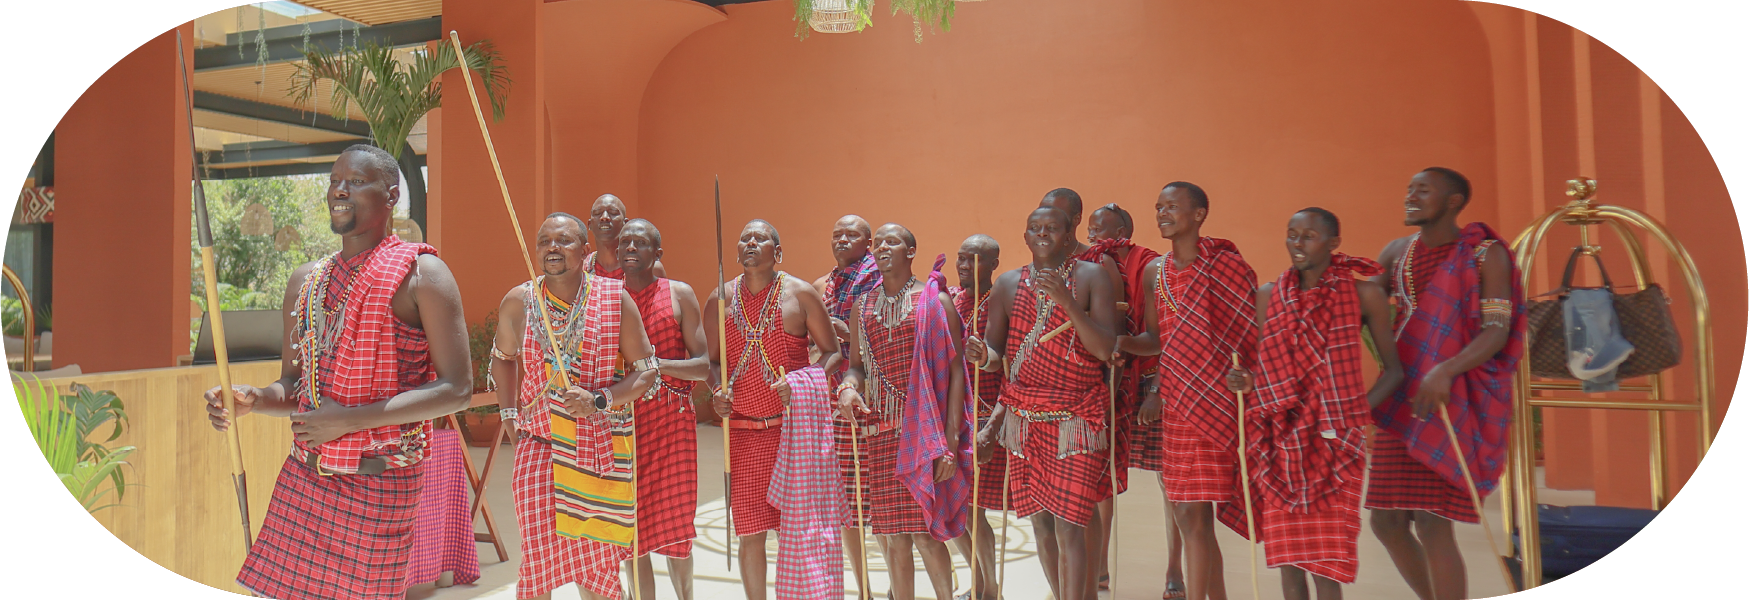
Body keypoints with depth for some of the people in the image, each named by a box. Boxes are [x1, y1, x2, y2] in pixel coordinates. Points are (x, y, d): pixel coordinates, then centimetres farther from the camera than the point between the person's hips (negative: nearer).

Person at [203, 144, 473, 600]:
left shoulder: (421, 274, -9)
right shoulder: (306, 279, 11)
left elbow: (457, 388, -16)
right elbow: (293, 386, 17)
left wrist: (349, 419, -19)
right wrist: (252, 400, -6)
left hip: (377, 483, -5)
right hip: (301, 475, 6)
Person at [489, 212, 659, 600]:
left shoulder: (615, 299, -6)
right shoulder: (518, 302, 0)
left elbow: (646, 372, -3)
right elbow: (503, 357, 19)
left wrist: (599, 401, -18)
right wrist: (509, 415, 10)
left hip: (602, 447, 0)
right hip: (539, 444, 1)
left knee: (597, 561, 10)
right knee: (537, 562, -4)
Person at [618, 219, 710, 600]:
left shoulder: (679, 294, 2)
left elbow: (703, 366, -3)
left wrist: (656, 364, -18)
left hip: (673, 419, -2)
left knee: (674, 527, 3)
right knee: (633, 529, 5)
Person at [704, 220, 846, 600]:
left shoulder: (800, 294, -2)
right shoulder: (720, 300, 6)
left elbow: (832, 352, 1)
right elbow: (711, 360, 14)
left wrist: (805, 381, -16)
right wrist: (718, 390, -6)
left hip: (795, 425, -2)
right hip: (744, 430, 2)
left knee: (800, 525, 1)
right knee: (750, 531, 7)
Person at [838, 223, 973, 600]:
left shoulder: (935, 301, -1)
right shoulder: (863, 306, 13)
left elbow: (955, 371, -5)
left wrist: (951, 441, -12)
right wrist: (848, 386, -8)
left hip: (926, 430, -4)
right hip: (881, 432, 4)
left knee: (924, 533, -5)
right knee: (892, 536, 7)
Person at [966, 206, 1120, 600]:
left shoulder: (1091, 277, -1)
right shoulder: (1008, 284, 7)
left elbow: (1106, 349, -11)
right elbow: (995, 355, 8)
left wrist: (1066, 300, -20)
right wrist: (982, 356, -16)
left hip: (1077, 420, -3)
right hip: (1025, 419, 4)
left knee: (1069, 527, -8)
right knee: (1040, 524, 10)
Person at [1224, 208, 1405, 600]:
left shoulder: (1364, 294, 0)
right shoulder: (1268, 295, 7)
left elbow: (1394, 367, 3)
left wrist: (1362, 410, -10)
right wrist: (1246, 382, -8)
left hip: (1333, 442, -2)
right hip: (1280, 439, 3)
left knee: (1325, 555, -1)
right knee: (1286, 549, 7)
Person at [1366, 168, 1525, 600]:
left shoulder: (1487, 254, -5)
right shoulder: (1396, 251, 10)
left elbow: (1497, 333, -14)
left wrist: (1444, 370, -31)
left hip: (1454, 400, -5)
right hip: (1403, 400, 6)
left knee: (1431, 523, -11)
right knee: (1386, 522, 8)